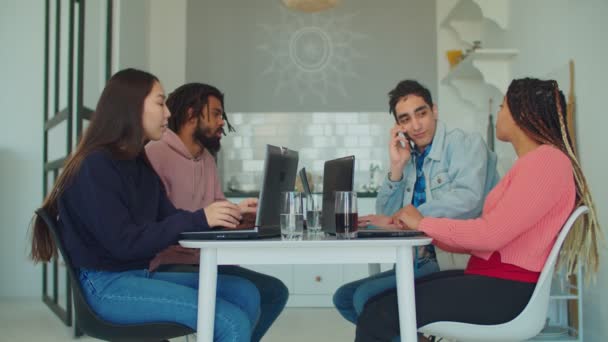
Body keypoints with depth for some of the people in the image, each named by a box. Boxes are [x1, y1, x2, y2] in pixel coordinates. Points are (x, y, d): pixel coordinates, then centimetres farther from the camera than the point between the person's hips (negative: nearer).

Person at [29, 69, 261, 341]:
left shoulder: (139, 163, 13)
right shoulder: (95, 166, -14)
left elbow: (169, 219, 12)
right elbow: (124, 242, -20)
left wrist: (225, 217, -3)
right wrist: (199, 219, -24)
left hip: (142, 274, 8)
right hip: (107, 285, -8)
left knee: (246, 294, -7)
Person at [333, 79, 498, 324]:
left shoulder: (466, 144, -6)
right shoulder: (410, 157, 15)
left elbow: (467, 200, -25)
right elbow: (385, 216, 12)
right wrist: (396, 167, -2)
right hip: (422, 262, 8)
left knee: (367, 296, -21)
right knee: (344, 297, 6)